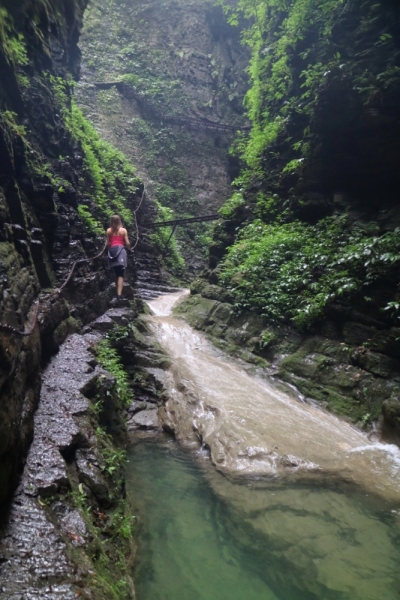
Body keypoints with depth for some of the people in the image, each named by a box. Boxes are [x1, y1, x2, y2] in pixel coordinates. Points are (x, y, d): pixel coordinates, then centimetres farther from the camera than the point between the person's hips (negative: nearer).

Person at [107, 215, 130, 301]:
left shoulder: (109, 231, 8)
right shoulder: (123, 230, 4)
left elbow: (107, 244, 7)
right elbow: (127, 244, 1)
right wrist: (128, 246, 23)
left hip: (112, 251, 3)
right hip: (121, 251, -3)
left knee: (116, 274, 15)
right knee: (120, 275, -7)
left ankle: (118, 293, 17)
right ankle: (119, 295, -20)